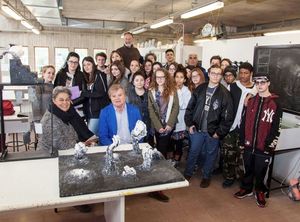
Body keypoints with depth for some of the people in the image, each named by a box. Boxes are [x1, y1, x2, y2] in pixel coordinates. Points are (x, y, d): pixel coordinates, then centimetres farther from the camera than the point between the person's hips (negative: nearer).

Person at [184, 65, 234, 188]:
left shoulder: (224, 93, -8)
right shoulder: (199, 89, 1)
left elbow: (228, 116, -10)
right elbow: (190, 108, 5)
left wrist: (220, 132, -12)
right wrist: (190, 124, -1)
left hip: (213, 131, -2)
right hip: (197, 129, 2)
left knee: (210, 154, 14)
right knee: (193, 152, 14)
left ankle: (206, 176, 34)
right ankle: (187, 174, 32)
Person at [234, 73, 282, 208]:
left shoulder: (275, 104, -6)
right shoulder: (251, 101, 6)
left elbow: (276, 128, -7)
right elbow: (244, 122, 7)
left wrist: (269, 146, -11)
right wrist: (242, 141, 5)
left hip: (263, 147, -3)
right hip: (249, 145, 3)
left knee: (260, 171, 11)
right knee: (248, 169, 17)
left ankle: (259, 192, 32)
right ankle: (246, 188, 36)